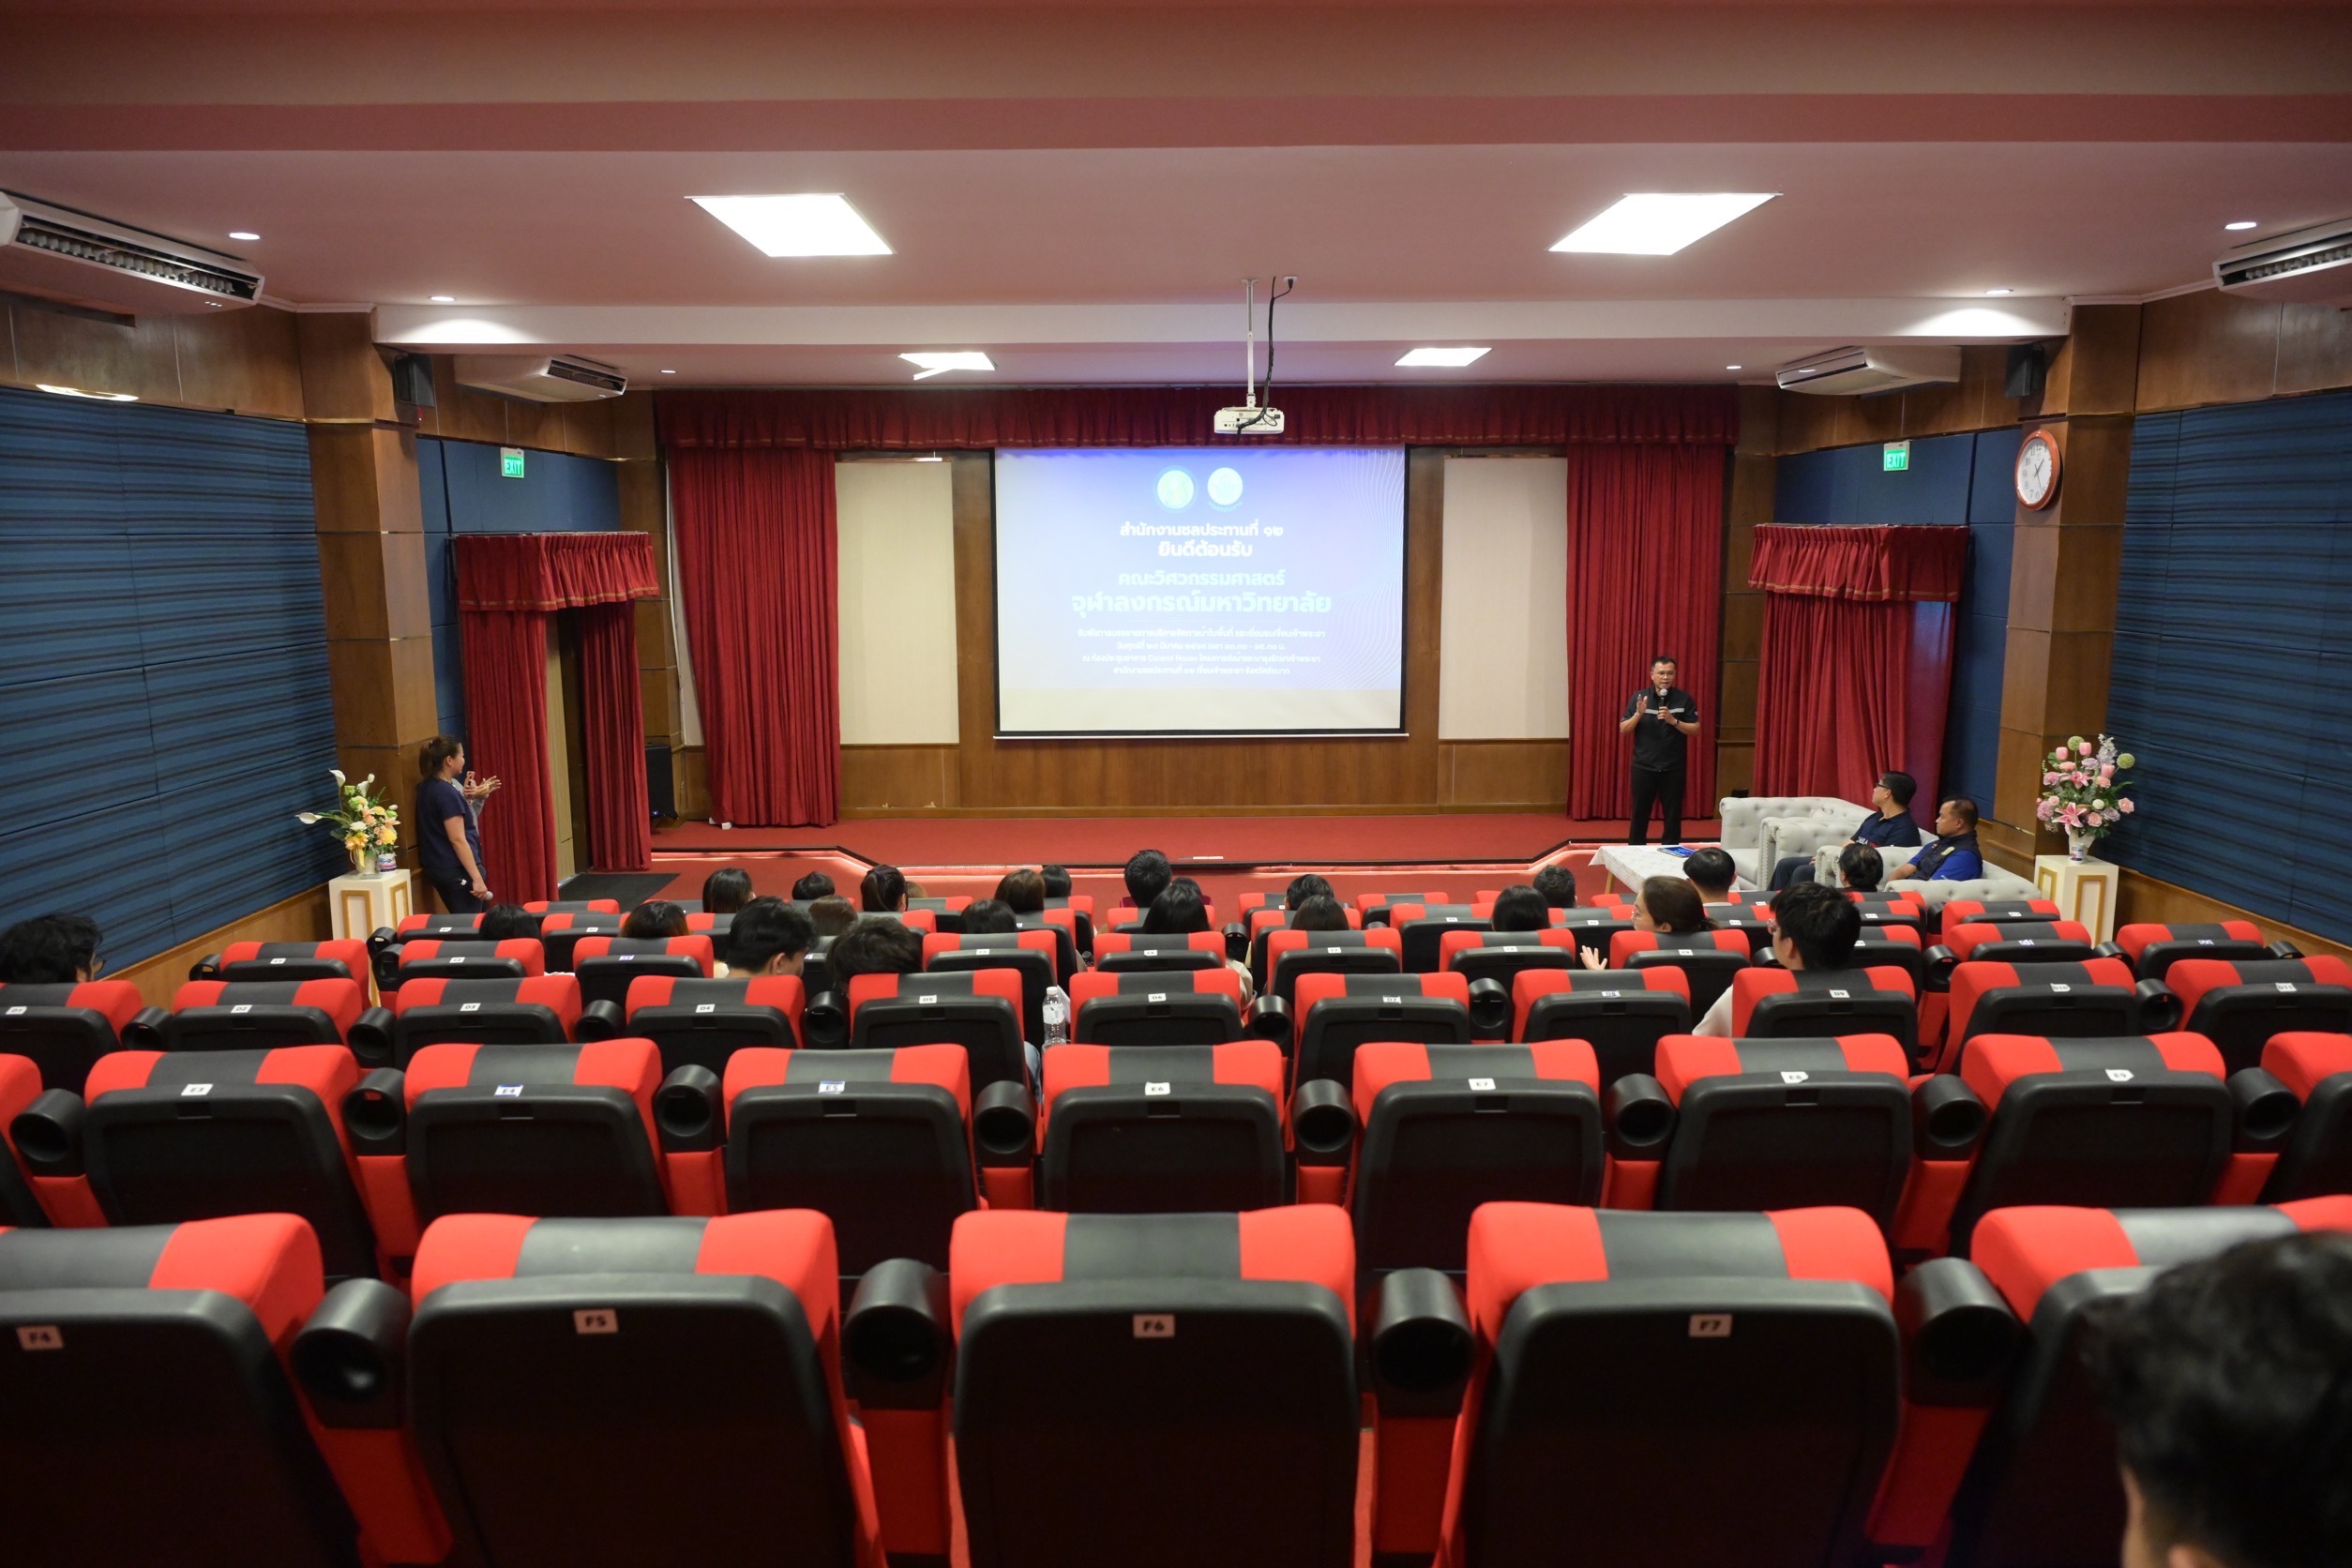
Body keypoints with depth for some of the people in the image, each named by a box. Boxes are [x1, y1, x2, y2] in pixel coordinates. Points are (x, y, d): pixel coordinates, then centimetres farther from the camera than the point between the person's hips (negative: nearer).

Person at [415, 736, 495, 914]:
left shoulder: (428, 788, 9)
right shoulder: (447, 793, -17)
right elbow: (457, 840, -21)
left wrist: (465, 798, 15)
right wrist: (477, 878, -22)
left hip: (439, 868, 10)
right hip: (456, 871, -10)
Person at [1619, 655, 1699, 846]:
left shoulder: (1684, 699, 0)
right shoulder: (1639, 697, 1)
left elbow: (1696, 730, -3)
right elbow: (1623, 730, 0)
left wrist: (1674, 721, -18)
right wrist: (1638, 714, -17)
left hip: (1673, 769, 0)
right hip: (1644, 767, 0)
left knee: (1673, 815, 5)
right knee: (1639, 814, 5)